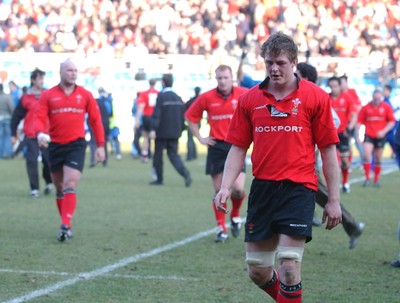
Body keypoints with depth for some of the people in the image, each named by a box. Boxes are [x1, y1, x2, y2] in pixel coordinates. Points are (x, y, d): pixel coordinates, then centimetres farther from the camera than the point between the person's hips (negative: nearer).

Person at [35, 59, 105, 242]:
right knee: (60, 189, 10)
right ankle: (66, 224, 22)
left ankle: (66, 226, -22)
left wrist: (100, 146, 3)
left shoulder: (85, 95, 4)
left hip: (76, 145, -2)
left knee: (70, 186, -16)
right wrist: (40, 133, -27)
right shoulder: (48, 96, 3)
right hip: (55, 145, 2)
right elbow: (39, 118, -5)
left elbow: (95, 120, 7)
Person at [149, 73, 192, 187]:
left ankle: (159, 179, 14)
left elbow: (156, 114, -18)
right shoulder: (178, 98, 7)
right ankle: (185, 174, -15)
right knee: (173, 154, 7)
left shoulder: (161, 96, -12)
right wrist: (180, 129, 19)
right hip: (174, 133, 5)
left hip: (162, 132, -5)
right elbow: (183, 115, 11)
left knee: (158, 155, 9)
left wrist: (153, 129, -20)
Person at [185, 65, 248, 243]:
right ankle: (221, 228, 13)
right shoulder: (207, 98, -1)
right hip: (216, 146, 1)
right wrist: (200, 138, 6)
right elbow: (190, 116, 12)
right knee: (218, 190, 3)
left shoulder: (244, 95, -5)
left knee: (238, 188, -12)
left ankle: (235, 215, 19)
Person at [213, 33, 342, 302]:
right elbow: (238, 148, 9)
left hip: (298, 188, -4)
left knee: (289, 264, -12)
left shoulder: (316, 97, -2)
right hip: (262, 188, 4)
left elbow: (329, 150, -1)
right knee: (257, 270, 7)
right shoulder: (249, 99, 7)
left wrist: (334, 200, -4)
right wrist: (226, 187, -4)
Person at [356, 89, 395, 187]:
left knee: (378, 159, 8)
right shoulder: (366, 108, 0)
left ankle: (376, 180, 21)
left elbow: (392, 121, 2)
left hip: (380, 136, 1)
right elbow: (360, 121, 3)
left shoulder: (386, 107, 0)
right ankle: (367, 178, -8)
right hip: (368, 135, -1)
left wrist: (384, 131, -11)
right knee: (366, 155, -17)